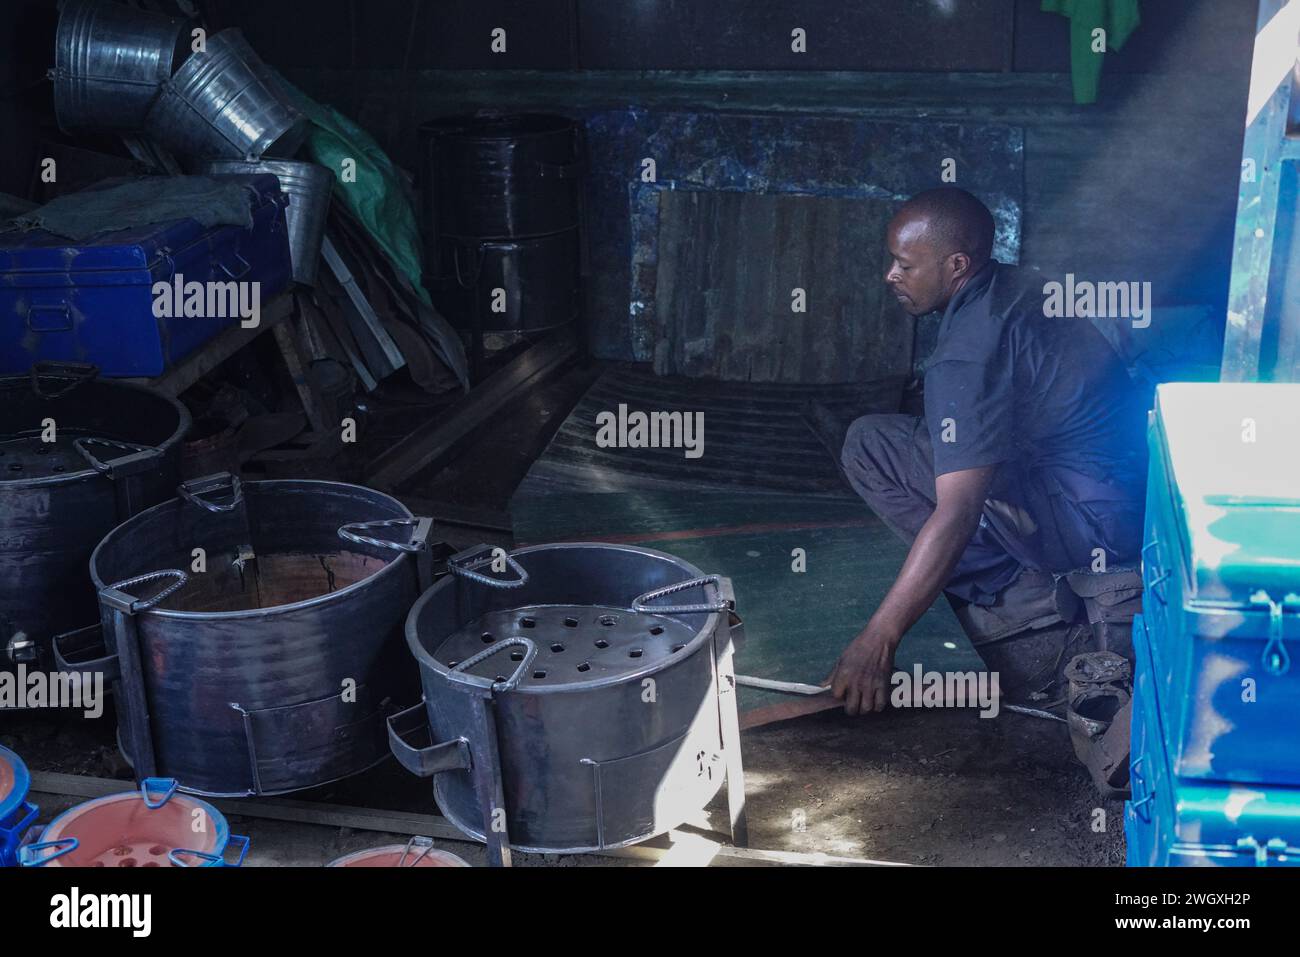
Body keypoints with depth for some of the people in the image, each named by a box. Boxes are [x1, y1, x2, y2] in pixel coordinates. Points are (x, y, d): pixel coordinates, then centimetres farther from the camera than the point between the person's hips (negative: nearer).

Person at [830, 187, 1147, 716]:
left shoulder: (968, 355, -23)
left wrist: (878, 640, -28)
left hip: (1091, 520, -10)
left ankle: (1014, 588, -7)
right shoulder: (1013, 286, 5)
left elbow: (957, 514, -29)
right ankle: (1021, 577, 12)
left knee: (869, 445, -12)